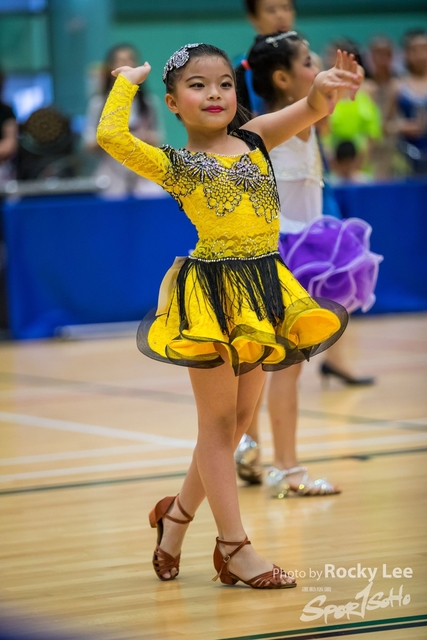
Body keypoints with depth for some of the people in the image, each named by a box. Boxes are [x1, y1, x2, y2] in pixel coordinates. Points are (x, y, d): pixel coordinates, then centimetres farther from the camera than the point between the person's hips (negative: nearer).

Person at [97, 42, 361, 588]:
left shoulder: (255, 140, 7)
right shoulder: (172, 165, -5)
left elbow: (309, 111, -6)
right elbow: (109, 137, -21)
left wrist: (324, 89, -30)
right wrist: (126, 82, -5)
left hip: (262, 290, 5)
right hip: (211, 296, -5)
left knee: (239, 417, 14)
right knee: (218, 420, 2)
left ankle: (177, 513, 32)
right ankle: (235, 548, 6)